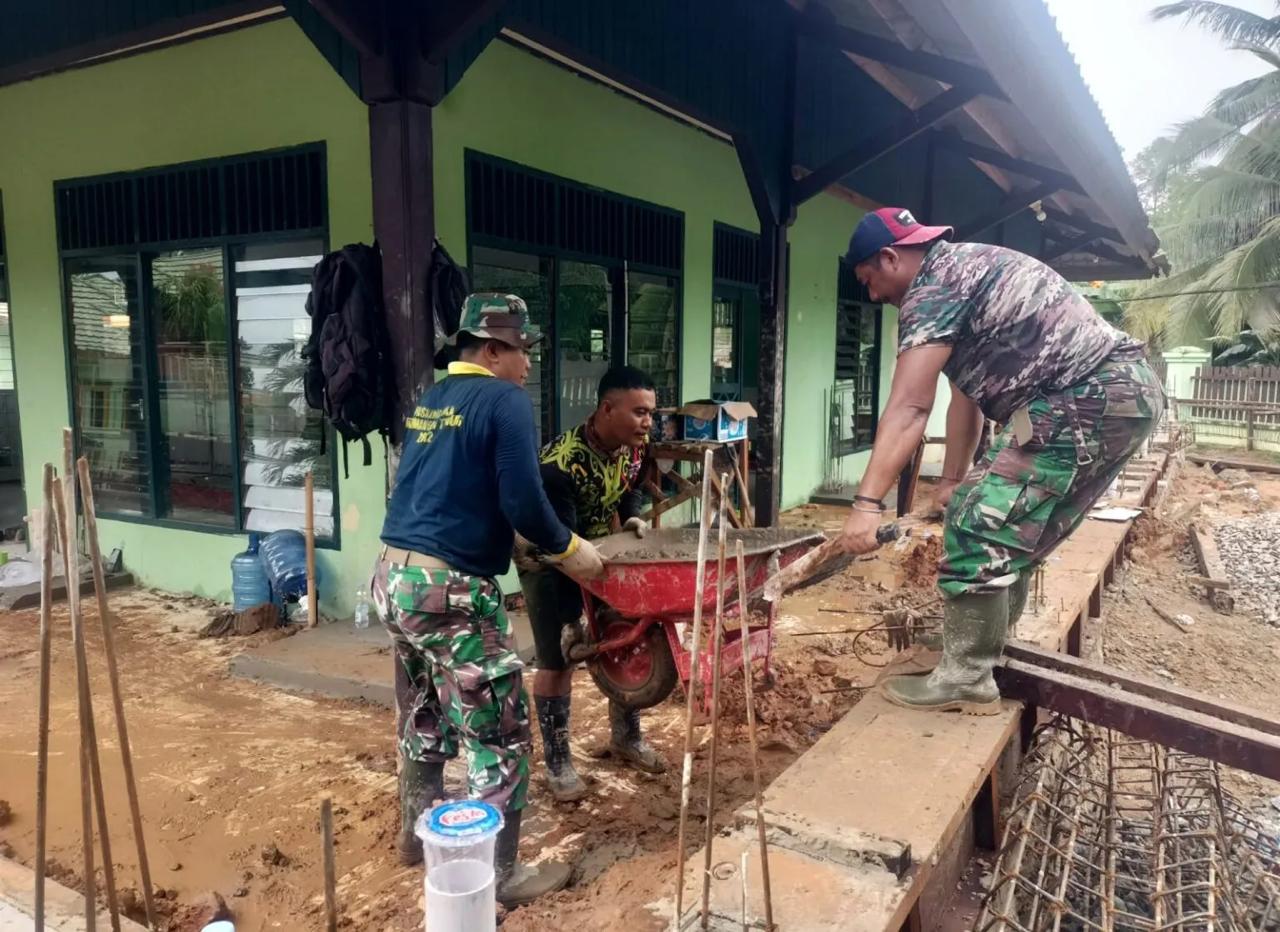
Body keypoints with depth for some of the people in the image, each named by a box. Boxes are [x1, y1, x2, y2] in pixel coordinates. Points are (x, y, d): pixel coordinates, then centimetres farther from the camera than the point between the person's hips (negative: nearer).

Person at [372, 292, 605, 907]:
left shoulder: (428, 401, 14)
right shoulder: (504, 400, -11)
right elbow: (522, 503, -19)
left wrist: (507, 544, 28)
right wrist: (568, 549, -2)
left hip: (394, 576, 9)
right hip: (449, 591, -9)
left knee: (424, 718, 25)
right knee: (500, 737, 4)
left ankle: (417, 833, 41)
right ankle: (501, 876, 15)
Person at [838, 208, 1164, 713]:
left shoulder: (933, 285, -8)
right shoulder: (963, 270, 23)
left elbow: (908, 407, -19)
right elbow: (966, 396, 24)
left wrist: (867, 503, -22)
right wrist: (952, 483, 27)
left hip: (1088, 400, -11)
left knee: (980, 523, -9)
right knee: (1012, 527, 18)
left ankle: (966, 679, 0)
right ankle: (977, 648, 30)